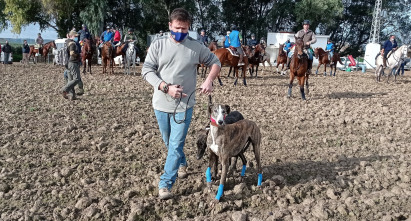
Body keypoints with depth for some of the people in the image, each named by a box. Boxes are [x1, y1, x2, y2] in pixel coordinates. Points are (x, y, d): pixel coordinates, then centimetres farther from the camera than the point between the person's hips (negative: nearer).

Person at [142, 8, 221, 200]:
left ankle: (165, 185, 2)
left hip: (184, 105, -2)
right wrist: (166, 87, -21)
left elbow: (215, 62, 8)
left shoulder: (196, 47, -4)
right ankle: (182, 164, 47)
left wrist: (209, 80, -12)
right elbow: (146, 70, -8)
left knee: (176, 145, -6)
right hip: (161, 104, 2)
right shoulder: (158, 45, -3)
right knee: (169, 142, 20)